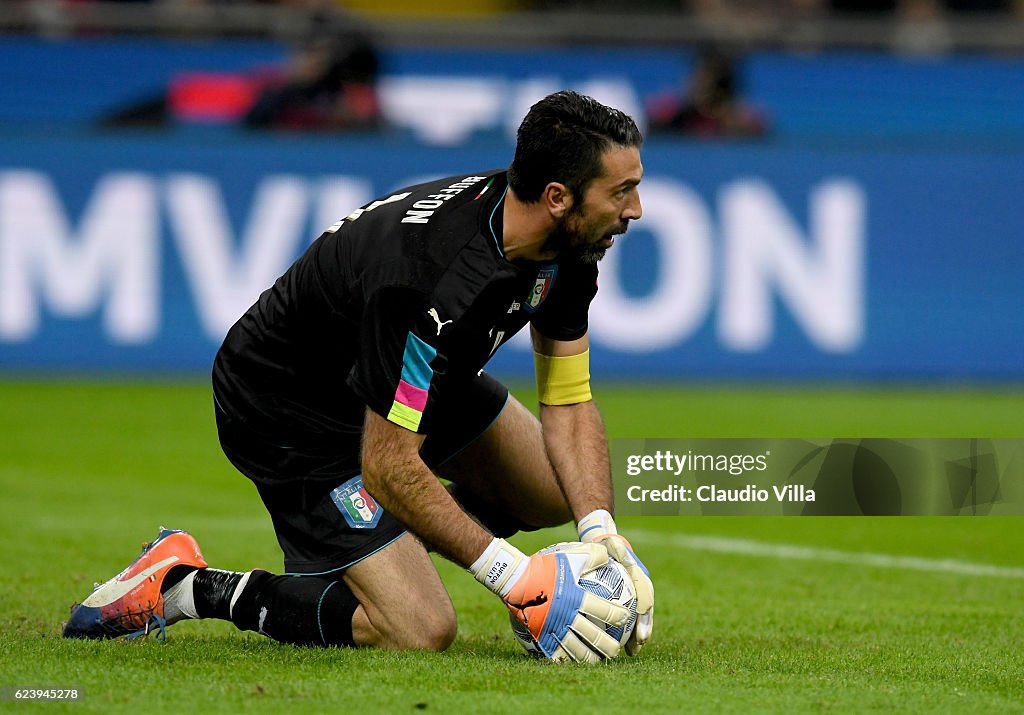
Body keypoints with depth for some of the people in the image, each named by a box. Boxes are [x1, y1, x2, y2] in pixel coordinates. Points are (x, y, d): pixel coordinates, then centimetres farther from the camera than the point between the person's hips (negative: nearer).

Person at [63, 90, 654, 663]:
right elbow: (388, 467, -34)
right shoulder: (427, 278, -40)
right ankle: (190, 587, -3)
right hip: (289, 413, -9)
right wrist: (515, 578, -34)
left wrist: (601, 533, -21)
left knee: (566, 492, 11)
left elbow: (569, 402, -5)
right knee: (422, 631, -18)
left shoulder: (569, 245, -14)